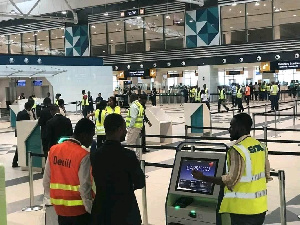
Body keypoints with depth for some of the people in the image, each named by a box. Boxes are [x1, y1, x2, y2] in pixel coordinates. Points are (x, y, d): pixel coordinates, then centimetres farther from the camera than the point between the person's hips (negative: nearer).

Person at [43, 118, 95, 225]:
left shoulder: (53, 150, 0)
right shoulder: (83, 155, -18)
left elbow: (46, 180, 6)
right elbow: (85, 187, -17)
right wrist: (90, 209, -6)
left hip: (59, 206, 6)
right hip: (78, 208, -6)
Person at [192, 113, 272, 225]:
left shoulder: (238, 150, -18)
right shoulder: (261, 146, 7)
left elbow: (231, 180, -21)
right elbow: (267, 175, 11)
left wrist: (203, 177, -15)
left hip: (244, 209, -8)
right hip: (260, 206, 8)